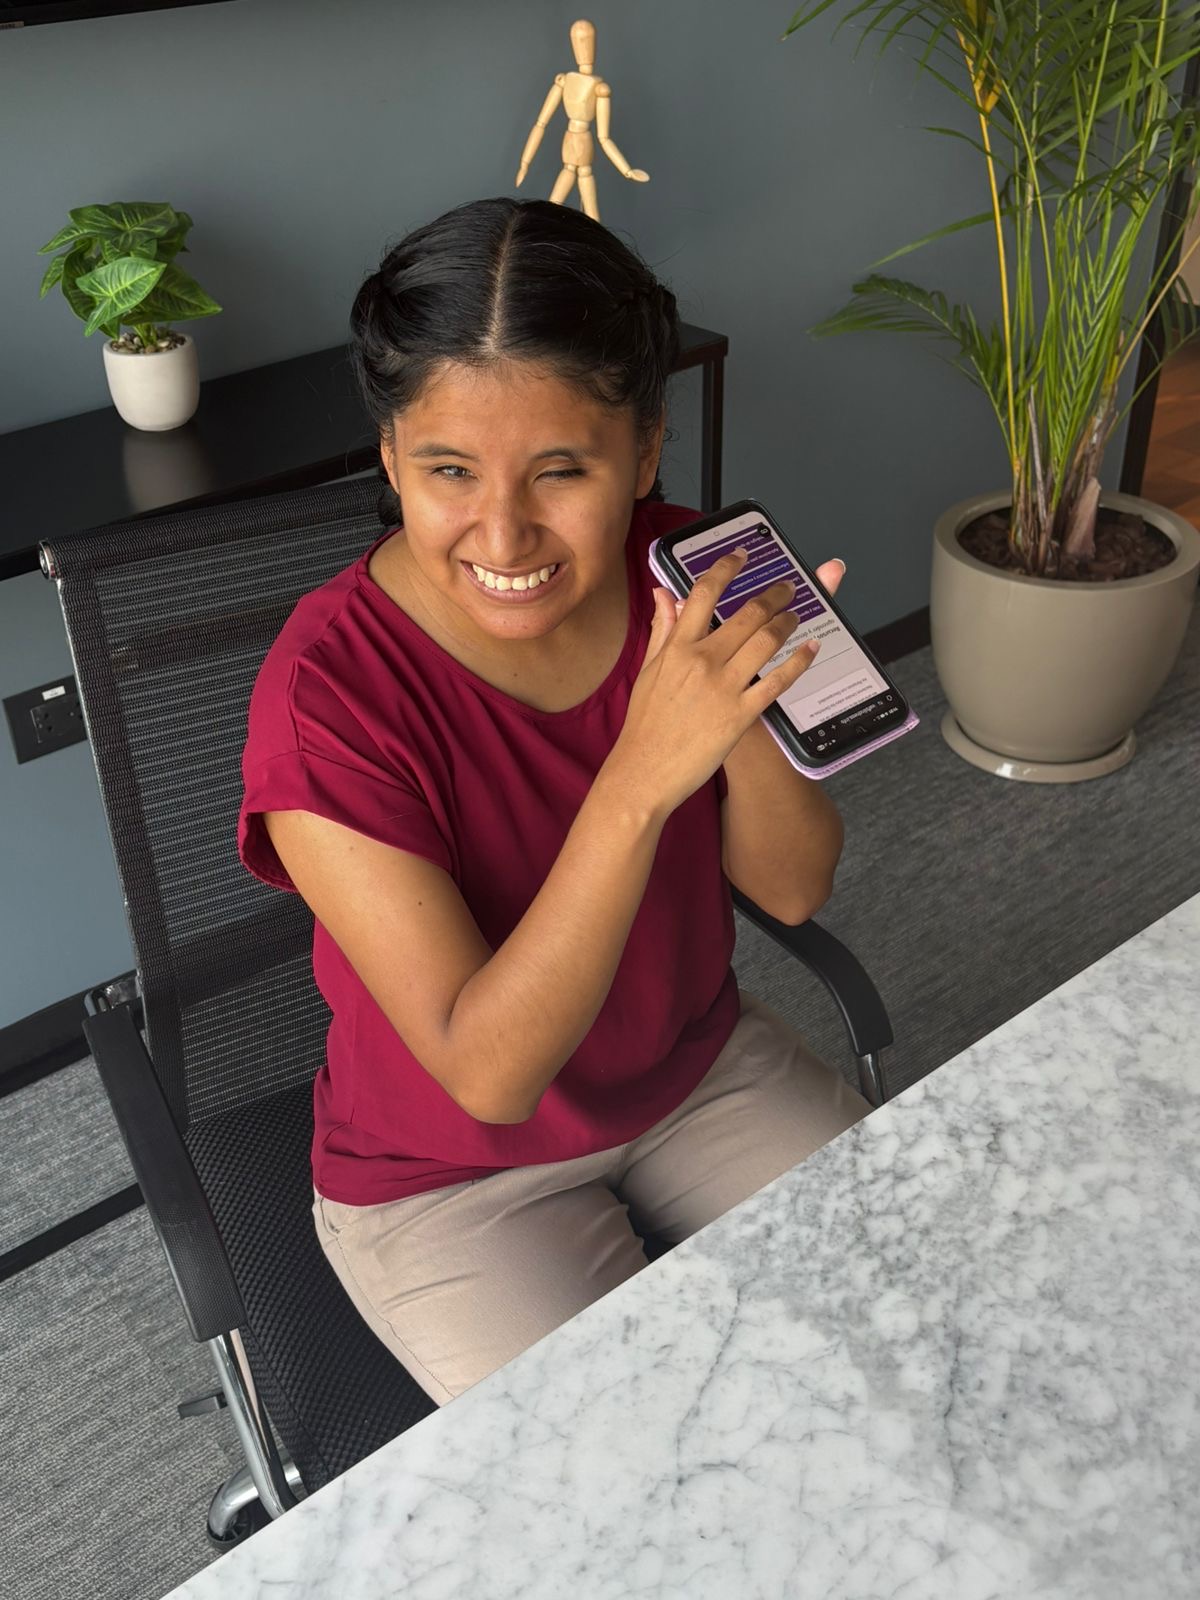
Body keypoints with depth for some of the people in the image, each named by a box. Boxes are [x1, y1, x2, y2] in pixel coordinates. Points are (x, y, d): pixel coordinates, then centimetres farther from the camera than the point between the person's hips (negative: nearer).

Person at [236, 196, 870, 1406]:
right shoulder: (329, 695, -29)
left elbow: (794, 888, -9)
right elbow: (487, 1074, -30)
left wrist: (741, 708, -29)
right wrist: (642, 774, -42)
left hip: (703, 1067, 5)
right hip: (449, 1172, -4)